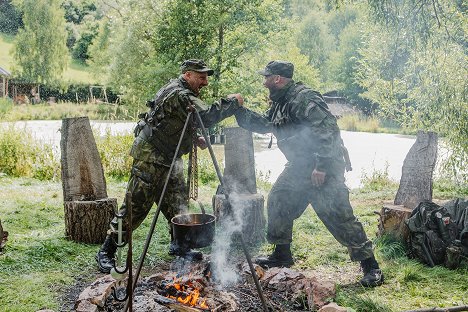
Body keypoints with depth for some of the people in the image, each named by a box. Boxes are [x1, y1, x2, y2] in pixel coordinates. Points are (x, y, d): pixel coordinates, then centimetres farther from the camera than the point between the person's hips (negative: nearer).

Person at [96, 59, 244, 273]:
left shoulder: (184, 94, 13)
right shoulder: (179, 95, -20)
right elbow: (206, 117, -32)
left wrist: (195, 138, 9)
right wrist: (232, 102, -20)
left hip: (168, 158, 11)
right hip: (149, 156, -10)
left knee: (177, 200, 13)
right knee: (137, 204, -7)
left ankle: (178, 245, 28)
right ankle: (106, 252, 4)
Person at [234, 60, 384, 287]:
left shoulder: (303, 98, -20)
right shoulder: (279, 102, 13)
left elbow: (327, 129, -26)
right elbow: (263, 124, 26)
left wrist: (321, 166, -28)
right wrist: (239, 110, 15)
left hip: (324, 167, -10)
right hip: (299, 166, 10)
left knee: (337, 215, -12)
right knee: (278, 202, 12)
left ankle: (370, 266, 1)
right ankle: (282, 255, 26)